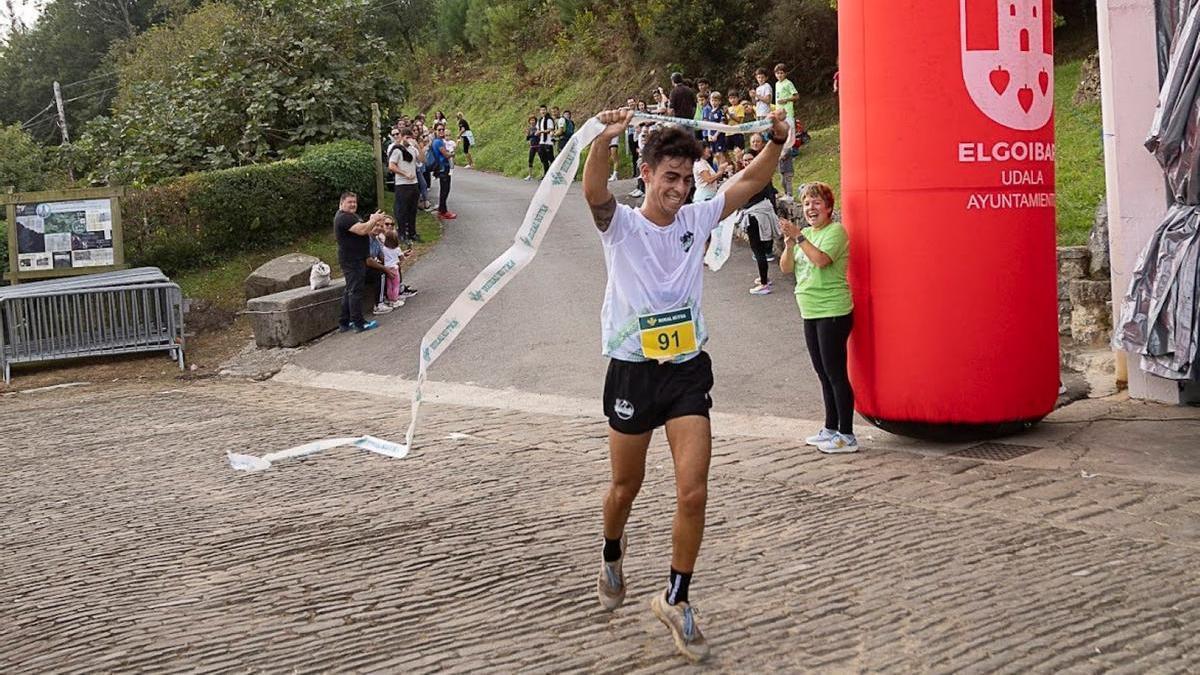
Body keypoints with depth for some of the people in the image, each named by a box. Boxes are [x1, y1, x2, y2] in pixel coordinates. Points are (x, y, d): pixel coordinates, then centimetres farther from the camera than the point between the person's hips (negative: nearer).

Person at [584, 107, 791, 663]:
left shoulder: (697, 219, 3)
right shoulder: (621, 225, -8)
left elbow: (751, 181, 2)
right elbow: (593, 192, -29)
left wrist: (777, 141, -17)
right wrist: (604, 139, -48)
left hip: (688, 370, 2)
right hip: (633, 372, -2)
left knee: (693, 494, -7)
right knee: (626, 486, 15)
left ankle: (676, 599, 10)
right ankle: (612, 555, 47)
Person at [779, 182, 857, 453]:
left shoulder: (835, 231, -9)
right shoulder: (806, 233, 14)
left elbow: (821, 259, -26)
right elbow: (786, 267, 8)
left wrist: (799, 237, -23)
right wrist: (789, 244, -9)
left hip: (833, 312, -8)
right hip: (811, 312, 8)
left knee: (835, 373, -7)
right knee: (823, 373, 15)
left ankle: (847, 436, -2)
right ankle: (831, 429, 25)